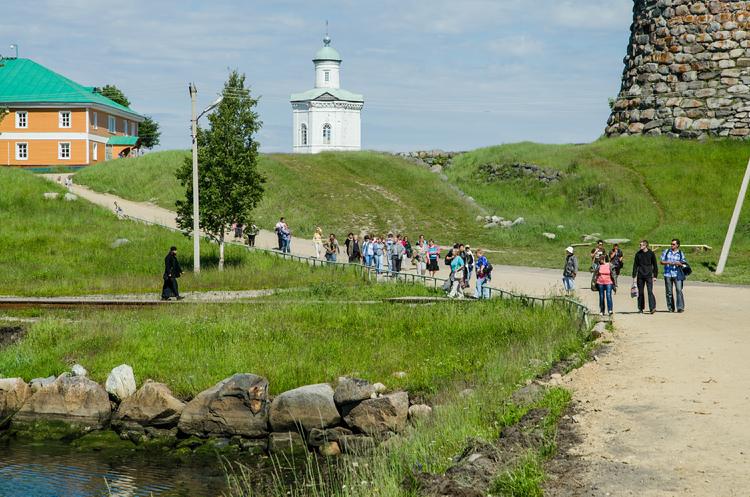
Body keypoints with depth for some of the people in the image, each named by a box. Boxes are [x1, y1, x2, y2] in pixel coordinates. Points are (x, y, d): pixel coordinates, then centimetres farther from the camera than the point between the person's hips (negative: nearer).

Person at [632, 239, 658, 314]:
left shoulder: (651, 253, 1)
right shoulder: (638, 254, 6)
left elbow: (655, 265, 5)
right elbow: (635, 265, 10)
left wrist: (655, 276, 1)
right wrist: (634, 276, 5)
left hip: (649, 275, -3)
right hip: (640, 276, 3)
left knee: (650, 291, -13)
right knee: (640, 292, 6)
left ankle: (652, 308, -18)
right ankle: (641, 308, 14)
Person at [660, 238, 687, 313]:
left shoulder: (680, 253, 8)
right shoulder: (666, 251, 10)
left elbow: (684, 263, 7)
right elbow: (661, 262, 7)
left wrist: (679, 263, -14)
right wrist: (668, 263, -11)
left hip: (677, 274, -1)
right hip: (668, 274, 1)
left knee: (679, 290, -13)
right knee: (669, 292, 3)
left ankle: (680, 307, -15)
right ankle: (671, 308, 12)